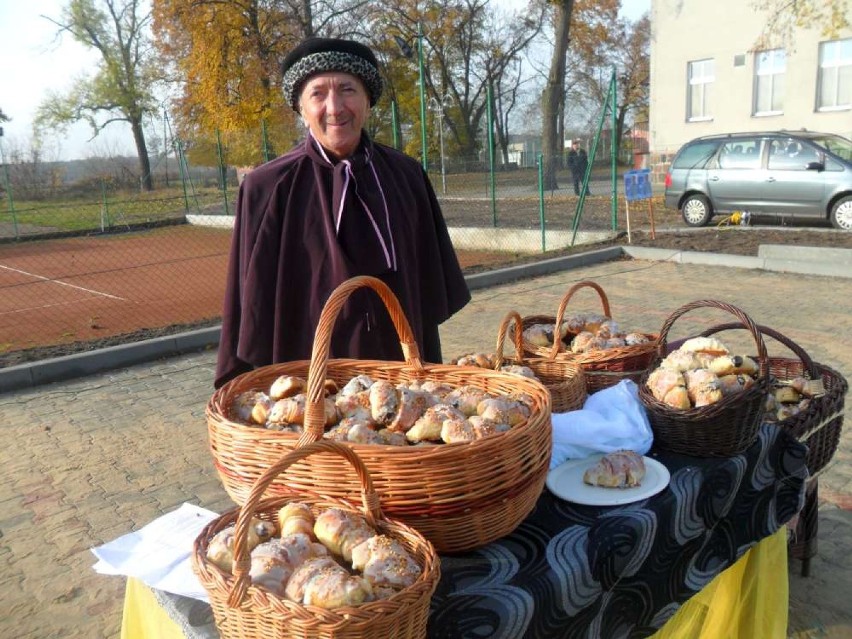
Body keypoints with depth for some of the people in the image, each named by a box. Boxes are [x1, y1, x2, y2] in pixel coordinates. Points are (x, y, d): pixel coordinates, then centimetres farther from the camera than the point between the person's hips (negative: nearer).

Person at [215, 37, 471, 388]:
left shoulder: (406, 176, -1)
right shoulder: (268, 189, -10)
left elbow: (427, 287, 5)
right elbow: (254, 303, -6)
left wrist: (430, 379, 6)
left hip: (400, 365, 3)